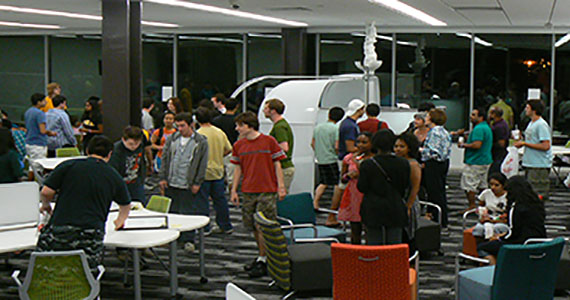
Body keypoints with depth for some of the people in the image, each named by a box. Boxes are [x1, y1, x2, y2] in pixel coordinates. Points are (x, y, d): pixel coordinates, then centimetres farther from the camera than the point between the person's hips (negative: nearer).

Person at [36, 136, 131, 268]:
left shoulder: (68, 165, 5)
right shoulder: (114, 177, 13)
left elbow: (46, 192, 1)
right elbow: (126, 205, 31)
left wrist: (45, 205, 26)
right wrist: (120, 221, 53)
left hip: (59, 232, -1)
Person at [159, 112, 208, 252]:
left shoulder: (201, 142, -2)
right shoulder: (172, 139, 7)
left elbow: (203, 164, -1)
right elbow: (165, 158, 11)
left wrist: (197, 183, -5)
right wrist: (162, 178, 3)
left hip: (188, 185, -3)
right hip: (171, 183, 4)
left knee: (189, 212, -2)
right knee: (171, 211, 10)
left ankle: (188, 240, 6)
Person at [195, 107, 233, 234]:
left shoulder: (198, 134, -14)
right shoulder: (220, 132, 3)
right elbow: (229, 149, 8)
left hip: (204, 172, -6)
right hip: (218, 171, 6)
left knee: (202, 202, 4)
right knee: (220, 199, 13)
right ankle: (225, 226, 19)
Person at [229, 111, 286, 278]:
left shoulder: (269, 141, -3)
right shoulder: (239, 145, 8)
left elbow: (277, 165, 0)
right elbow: (238, 168, 13)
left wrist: (281, 187, -4)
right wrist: (233, 191, 9)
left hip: (267, 191, -5)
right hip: (248, 192, 5)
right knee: (253, 227, 9)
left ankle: (262, 261, -1)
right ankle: (263, 256, 25)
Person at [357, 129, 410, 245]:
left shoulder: (367, 165, -11)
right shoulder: (403, 164, -4)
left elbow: (361, 187, -7)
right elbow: (405, 186, 4)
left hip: (373, 211, -1)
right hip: (396, 210, 2)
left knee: (374, 245, 6)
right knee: (395, 246, 7)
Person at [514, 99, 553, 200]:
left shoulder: (541, 125, -15)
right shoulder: (531, 123, 14)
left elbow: (545, 146, -22)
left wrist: (525, 143, -17)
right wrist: (521, 142, 6)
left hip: (540, 166, -10)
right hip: (529, 164, 10)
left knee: (538, 194, -8)